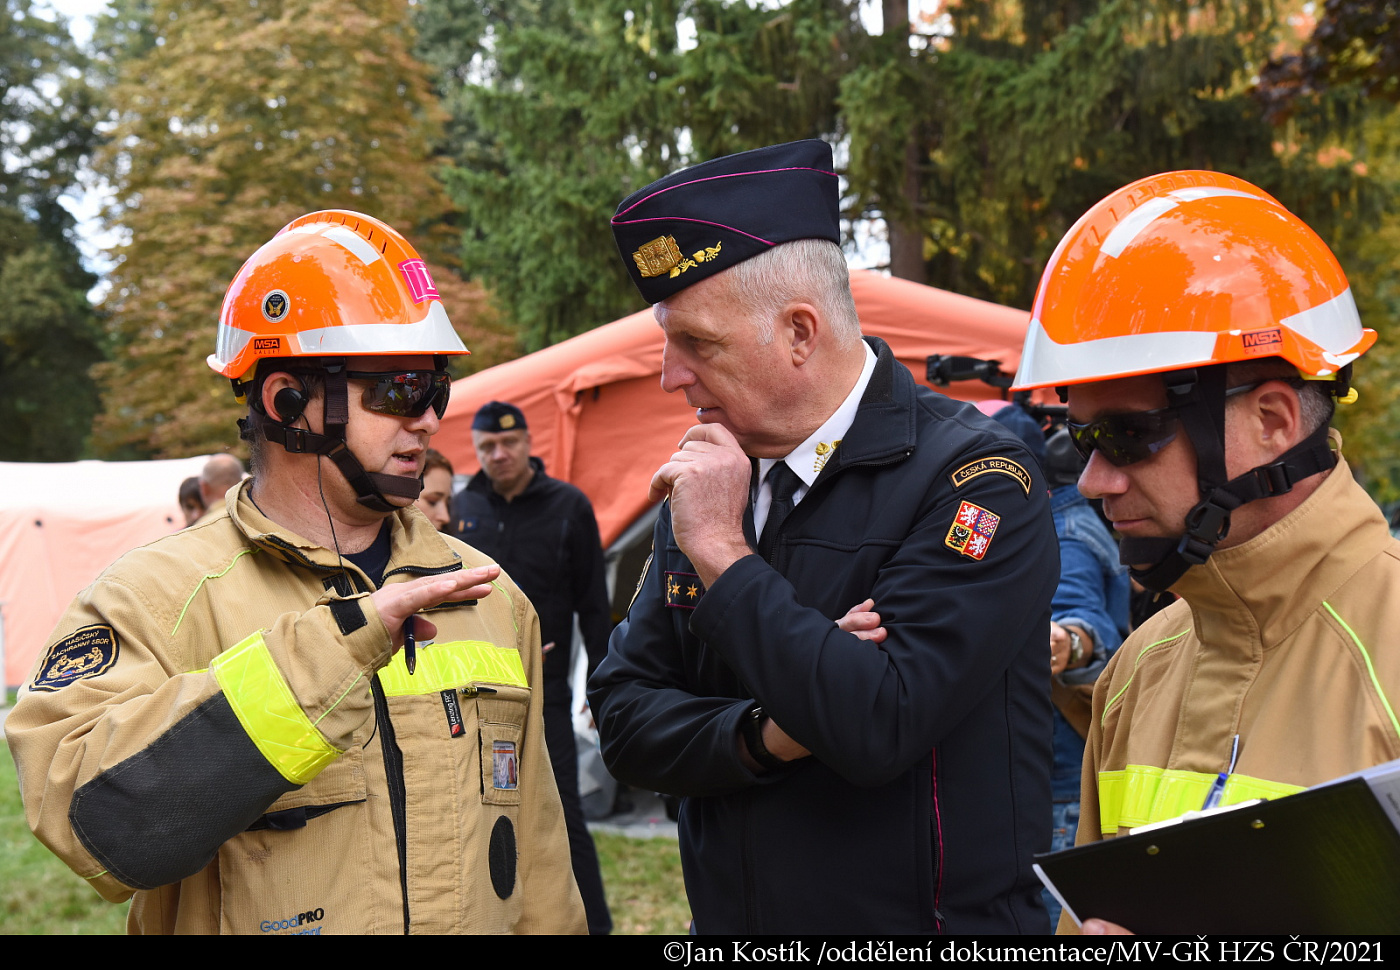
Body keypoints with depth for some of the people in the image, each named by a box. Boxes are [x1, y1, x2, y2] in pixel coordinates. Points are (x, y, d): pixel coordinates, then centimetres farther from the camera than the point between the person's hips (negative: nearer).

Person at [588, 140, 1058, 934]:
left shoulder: (973, 475, -17)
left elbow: (881, 726, -28)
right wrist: (763, 736, -16)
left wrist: (726, 555, -21)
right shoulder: (711, 479, 3)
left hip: (925, 915, -5)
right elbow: (625, 718, 2)